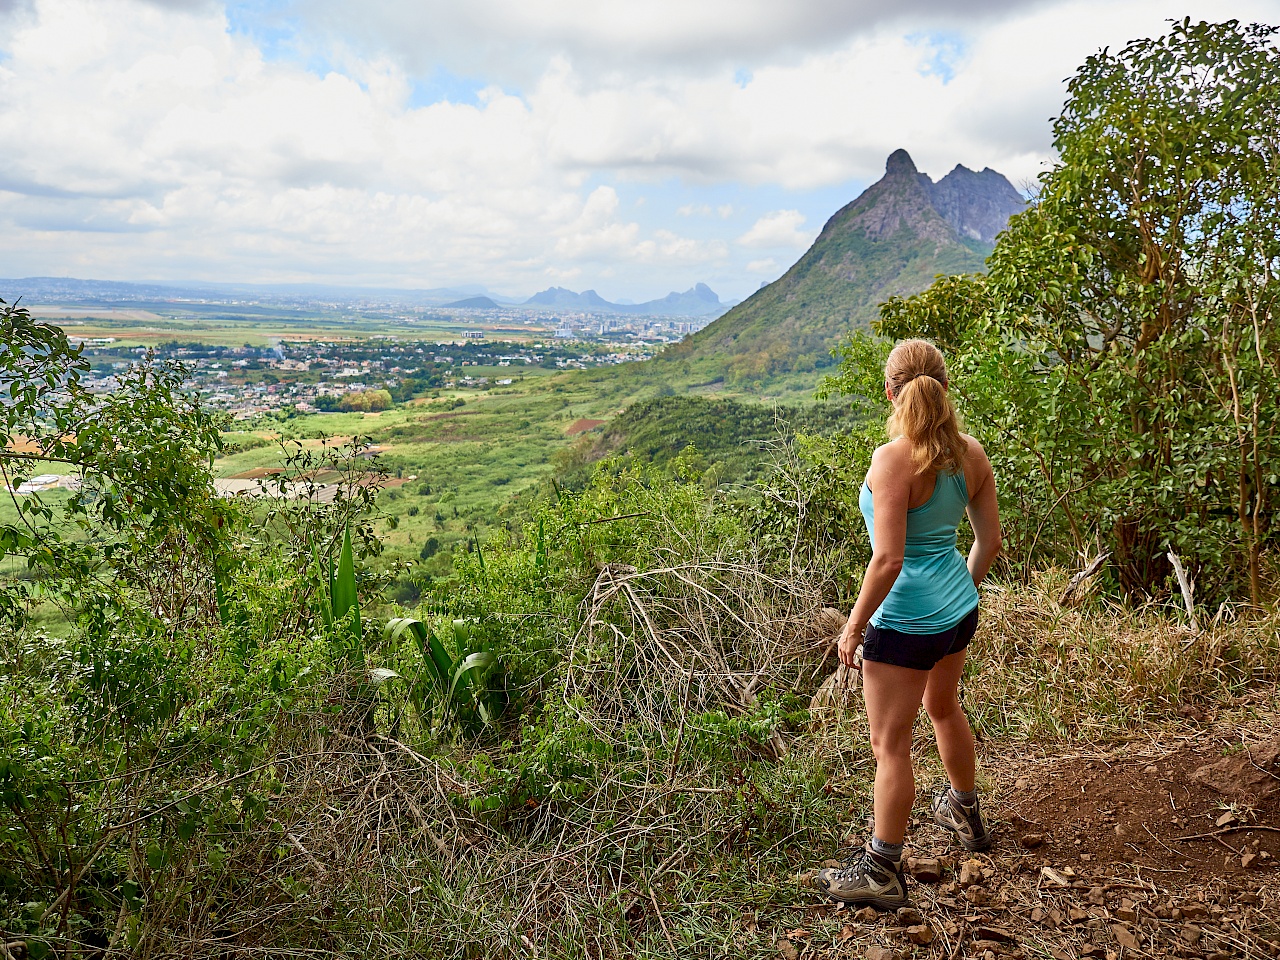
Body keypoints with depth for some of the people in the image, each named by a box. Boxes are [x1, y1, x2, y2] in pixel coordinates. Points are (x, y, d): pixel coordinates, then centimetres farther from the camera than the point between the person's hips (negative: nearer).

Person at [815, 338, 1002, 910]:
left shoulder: (893, 460, -24)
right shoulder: (971, 454, -2)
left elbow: (888, 560, -26)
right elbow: (990, 541, 6)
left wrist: (854, 626, -14)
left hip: (906, 621, -8)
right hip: (959, 608, 8)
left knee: (890, 745, 5)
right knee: (943, 707, 31)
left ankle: (881, 872, 17)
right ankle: (965, 814, 52)